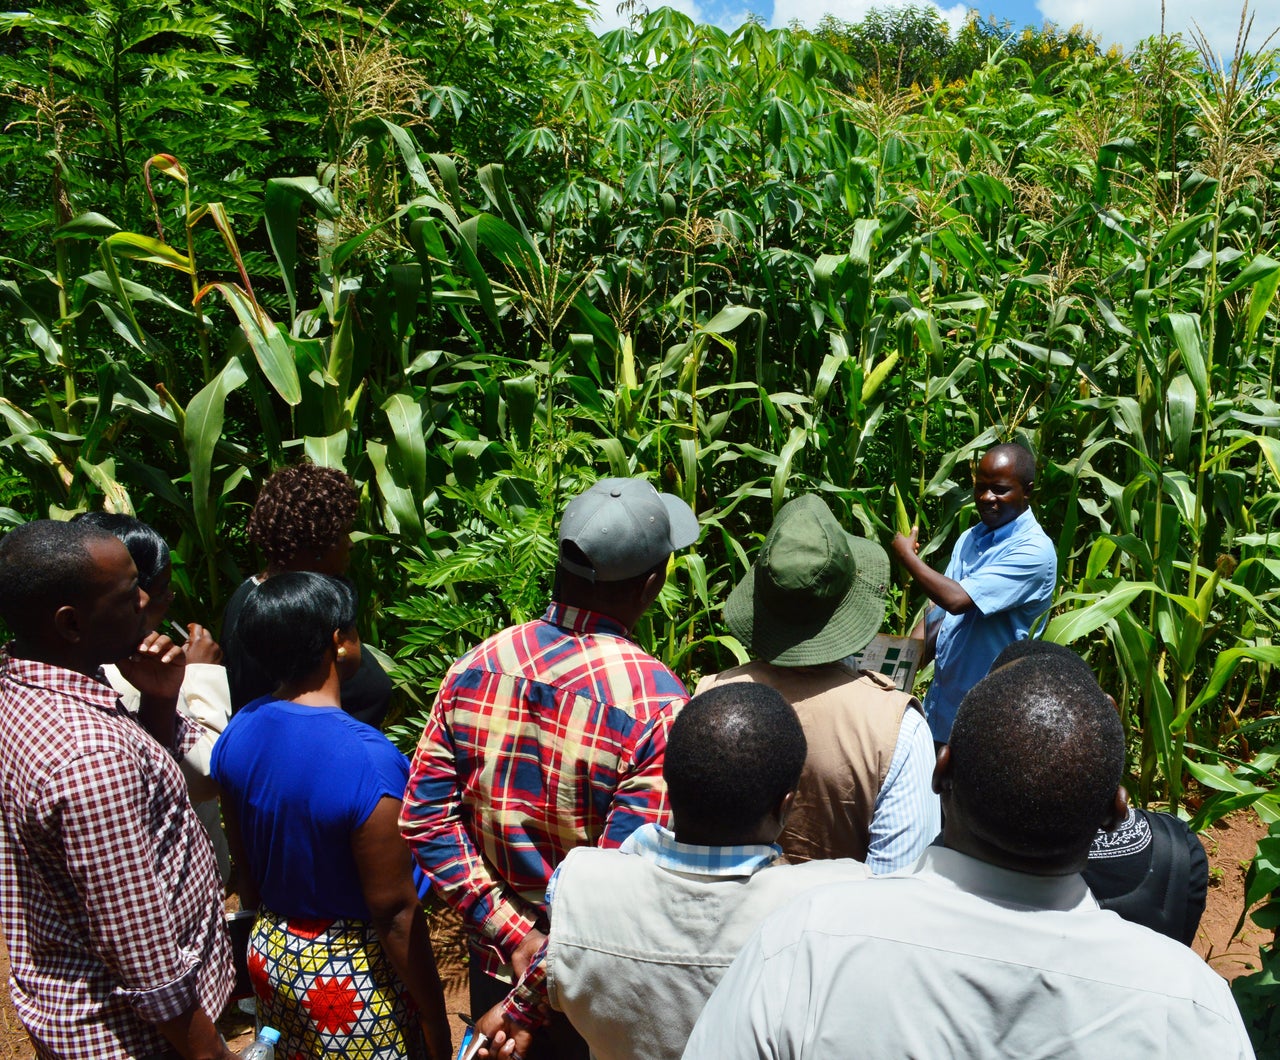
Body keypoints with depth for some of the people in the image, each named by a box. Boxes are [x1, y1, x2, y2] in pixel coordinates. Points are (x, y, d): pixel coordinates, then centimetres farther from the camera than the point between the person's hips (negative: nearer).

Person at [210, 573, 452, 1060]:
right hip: (355, 975, -6)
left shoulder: (237, 734, -9)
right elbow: (395, 914, -23)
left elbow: (246, 873, 5)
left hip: (271, 952, 6)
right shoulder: (367, 759, -30)